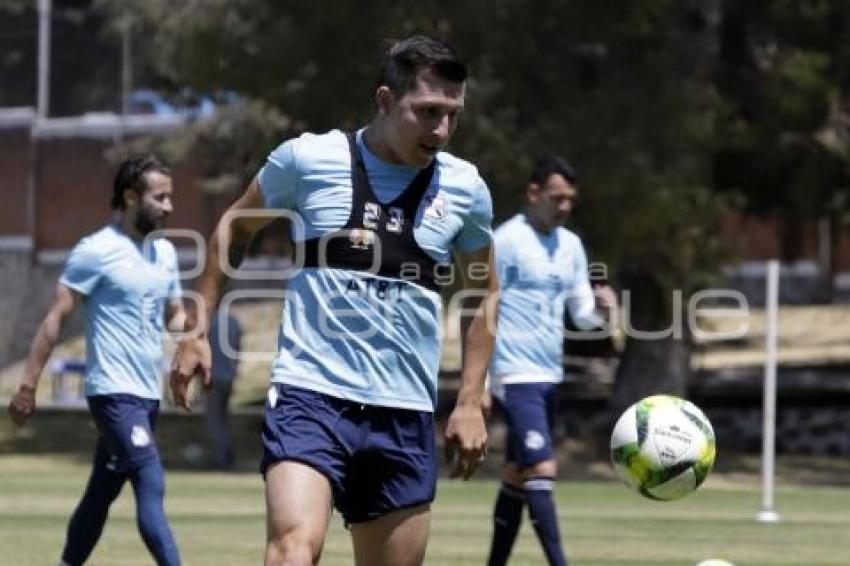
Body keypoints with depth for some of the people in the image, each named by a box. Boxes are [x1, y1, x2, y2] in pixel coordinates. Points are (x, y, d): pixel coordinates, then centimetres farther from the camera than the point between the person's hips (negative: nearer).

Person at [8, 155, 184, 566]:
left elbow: (174, 314, 23)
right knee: (152, 488, -16)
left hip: (148, 393, 8)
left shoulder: (164, 252, 13)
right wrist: (28, 385, -12)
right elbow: (55, 319, -9)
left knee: (102, 493, 13)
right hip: (115, 392, -8)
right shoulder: (96, 251, -9)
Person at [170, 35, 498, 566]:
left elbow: (484, 293, 20)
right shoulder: (307, 159, -2)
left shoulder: (466, 189, 5)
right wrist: (198, 329, 11)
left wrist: (471, 401, 12)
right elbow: (235, 228, 16)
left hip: (406, 415, 4)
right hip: (310, 393, -3)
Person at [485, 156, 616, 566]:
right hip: (517, 377, -8)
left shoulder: (571, 245, 14)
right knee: (542, 469, -16)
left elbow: (582, 315, 16)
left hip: (549, 377, 8)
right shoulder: (507, 240, -8)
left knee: (517, 475, 12)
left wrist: (600, 307, -8)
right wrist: (481, 381, -11)